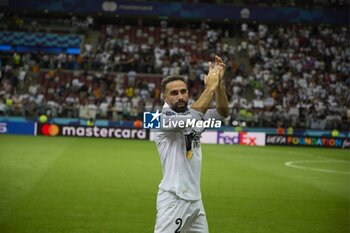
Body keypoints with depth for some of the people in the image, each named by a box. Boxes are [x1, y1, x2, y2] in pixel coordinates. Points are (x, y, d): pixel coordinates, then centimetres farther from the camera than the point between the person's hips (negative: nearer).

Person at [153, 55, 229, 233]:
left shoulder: (194, 116, 12)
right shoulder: (163, 118, -12)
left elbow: (222, 113, 0)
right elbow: (192, 117, -28)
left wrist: (219, 82, -13)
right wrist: (210, 86, -19)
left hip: (195, 198, 8)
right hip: (173, 199, -8)